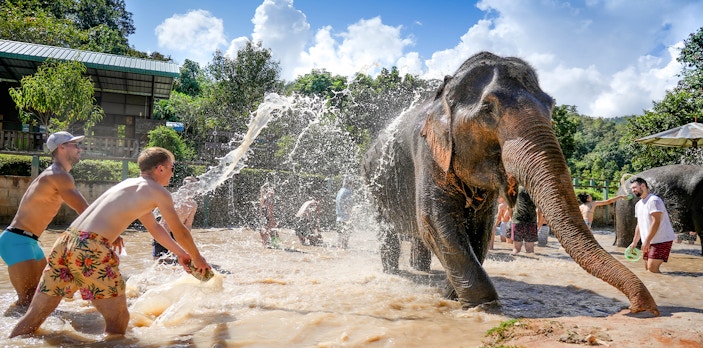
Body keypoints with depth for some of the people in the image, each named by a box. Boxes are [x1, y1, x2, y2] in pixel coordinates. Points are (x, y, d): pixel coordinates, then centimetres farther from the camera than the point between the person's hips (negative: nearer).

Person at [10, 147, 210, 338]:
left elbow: (154, 227, 37)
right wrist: (197, 258, 26)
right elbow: (180, 232, 9)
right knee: (119, 320, 2)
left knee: (36, 314, 16)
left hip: (66, 240, 9)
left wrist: (180, 253, 43)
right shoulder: (158, 191, 3)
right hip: (92, 248, -9)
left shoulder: (129, 184, 28)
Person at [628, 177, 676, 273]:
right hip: (648, 242, 9)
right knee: (647, 268, 7)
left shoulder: (654, 200, -14)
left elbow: (656, 222, -21)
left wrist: (647, 241, -23)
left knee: (652, 267, -18)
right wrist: (634, 242, 18)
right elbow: (639, 225, 21)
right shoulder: (638, 204, 15)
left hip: (662, 240, -9)